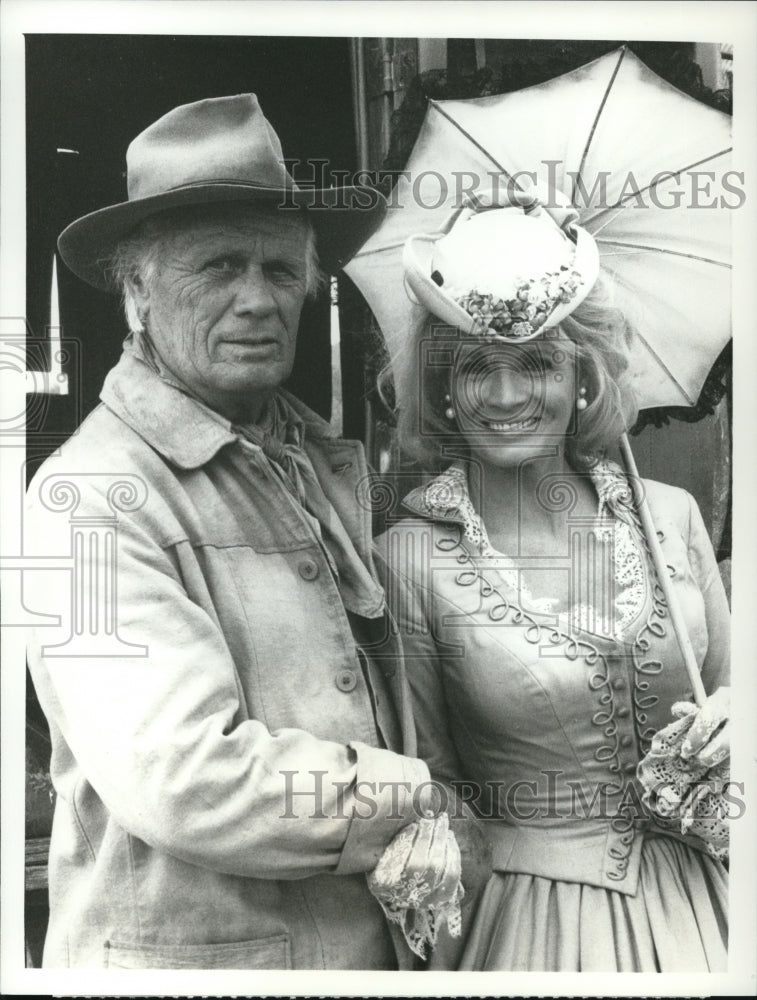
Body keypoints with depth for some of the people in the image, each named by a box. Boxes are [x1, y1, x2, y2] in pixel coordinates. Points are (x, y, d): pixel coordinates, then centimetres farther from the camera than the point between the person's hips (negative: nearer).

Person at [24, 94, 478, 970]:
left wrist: (432, 829, -11)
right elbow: (187, 781, -28)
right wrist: (416, 798, -16)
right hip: (188, 955, -6)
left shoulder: (327, 463, 3)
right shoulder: (90, 496, -19)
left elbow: (391, 687, 7)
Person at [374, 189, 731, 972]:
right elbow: (430, 780, -4)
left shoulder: (671, 516, -5)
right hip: (523, 914, -2)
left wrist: (728, 722, -12)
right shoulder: (410, 559, -13)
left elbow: (728, 689, 7)